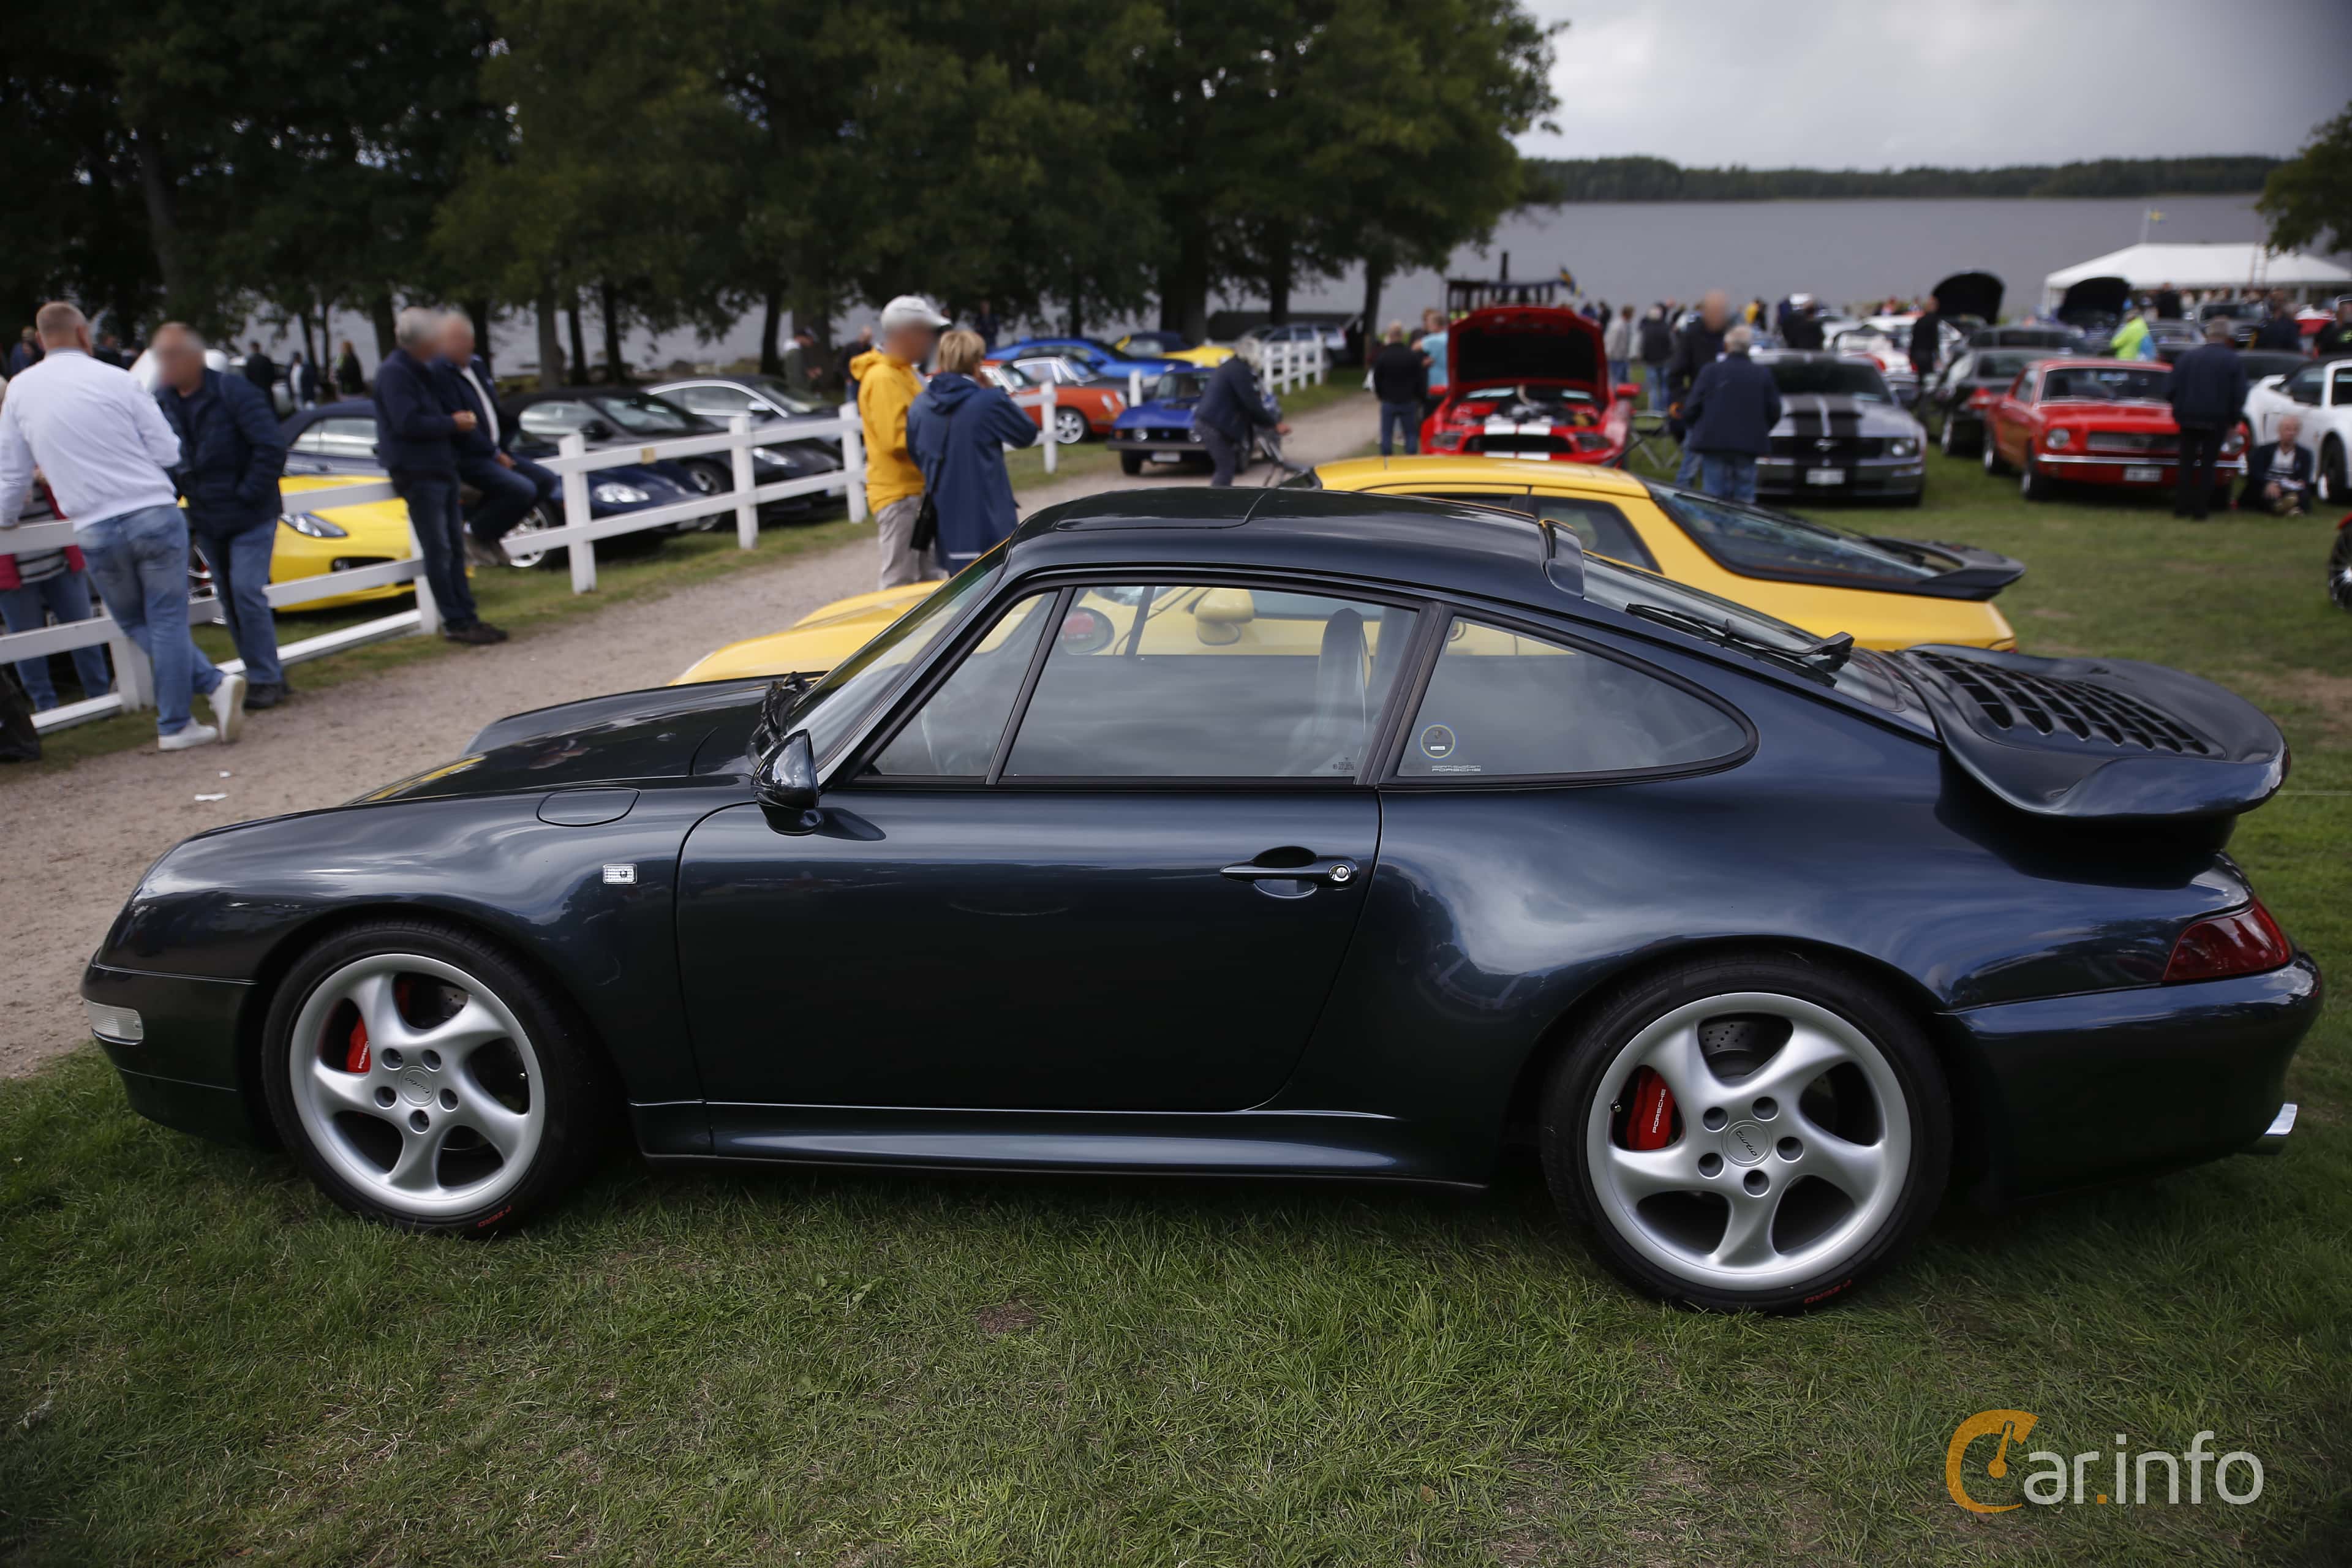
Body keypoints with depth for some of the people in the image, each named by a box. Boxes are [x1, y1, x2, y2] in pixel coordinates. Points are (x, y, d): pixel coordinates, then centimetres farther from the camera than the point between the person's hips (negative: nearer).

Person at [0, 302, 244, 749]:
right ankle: (174, 725, -1)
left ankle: (214, 684, 0)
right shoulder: (116, 380, -1)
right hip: (154, 514, -2)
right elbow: (168, 452, -1)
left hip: (96, 531, 2)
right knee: (167, 619, 4)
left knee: (135, 623, 15)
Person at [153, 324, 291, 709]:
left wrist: (248, 496, -17)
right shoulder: (162, 402, 5)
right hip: (207, 522, 7)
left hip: (250, 518, -7)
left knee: (247, 591, -12)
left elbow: (271, 448, -18)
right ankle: (262, 674, 19)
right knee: (229, 600, 9)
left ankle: (266, 680, -3)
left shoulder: (234, 394, -14)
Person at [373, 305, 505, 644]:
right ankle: (456, 622, -4)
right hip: (417, 472, -9)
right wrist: (453, 423, -13)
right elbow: (408, 423, -22)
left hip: (441, 467, 9)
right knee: (438, 550, -7)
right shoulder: (394, 373, -13)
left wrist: (461, 418, 3)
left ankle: (467, 617, 13)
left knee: (454, 546, 9)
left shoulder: (422, 370, 17)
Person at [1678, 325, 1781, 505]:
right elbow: (1774, 412, 5)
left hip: (1713, 443, -2)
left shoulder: (1710, 372, -5)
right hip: (1749, 445, 2)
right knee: (1744, 497, 8)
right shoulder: (1763, 375, 2)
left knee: (1714, 496, 2)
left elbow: (1691, 409, -5)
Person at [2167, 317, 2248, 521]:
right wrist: (2233, 421, 6)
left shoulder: (2187, 357, 1)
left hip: (2188, 418, 2)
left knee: (2187, 464, 9)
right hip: (2217, 420, -2)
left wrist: (2178, 414, 14)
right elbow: (2239, 395, -4)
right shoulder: (2234, 361, -3)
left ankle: (2181, 507, 6)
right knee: (2206, 466, 2)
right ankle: (2198, 510, 0)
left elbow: (2174, 388, 2)